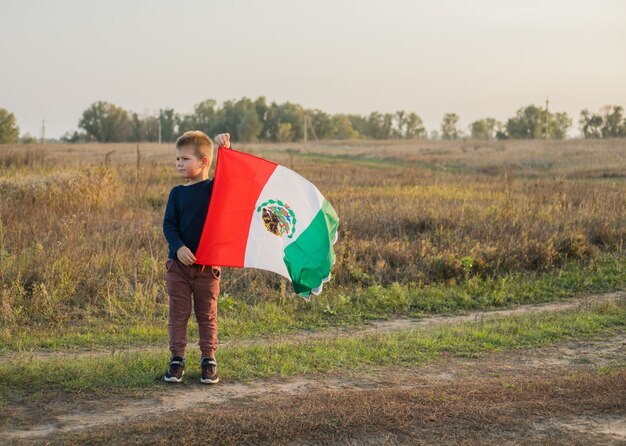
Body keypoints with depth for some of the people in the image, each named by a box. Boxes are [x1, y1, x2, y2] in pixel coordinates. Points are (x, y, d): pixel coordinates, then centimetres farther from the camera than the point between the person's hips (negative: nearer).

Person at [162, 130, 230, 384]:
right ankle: (177, 359, 15)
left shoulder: (215, 189, -1)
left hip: (207, 265, -2)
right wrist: (178, 247, -18)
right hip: (179, 262, 2)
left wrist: (225, 148, -27)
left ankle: (209, 360, 17)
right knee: (178, 313, 6)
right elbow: (169, 224, -2)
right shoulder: (177, 193, 5)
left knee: (207, 314, 8)